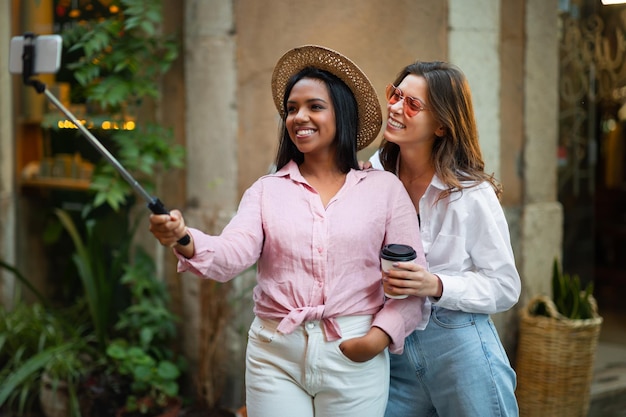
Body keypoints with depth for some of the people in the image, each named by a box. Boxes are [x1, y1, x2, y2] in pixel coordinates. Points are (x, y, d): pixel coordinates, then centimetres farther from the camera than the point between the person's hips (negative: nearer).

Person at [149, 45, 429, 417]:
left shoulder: (384, 188, 3)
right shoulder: (266, 190, 6)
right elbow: (231, 256, -9)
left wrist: (380, 337, -13)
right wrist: (185, 241, -29)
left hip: (354, 357, -1)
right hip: (276, 357, 1)